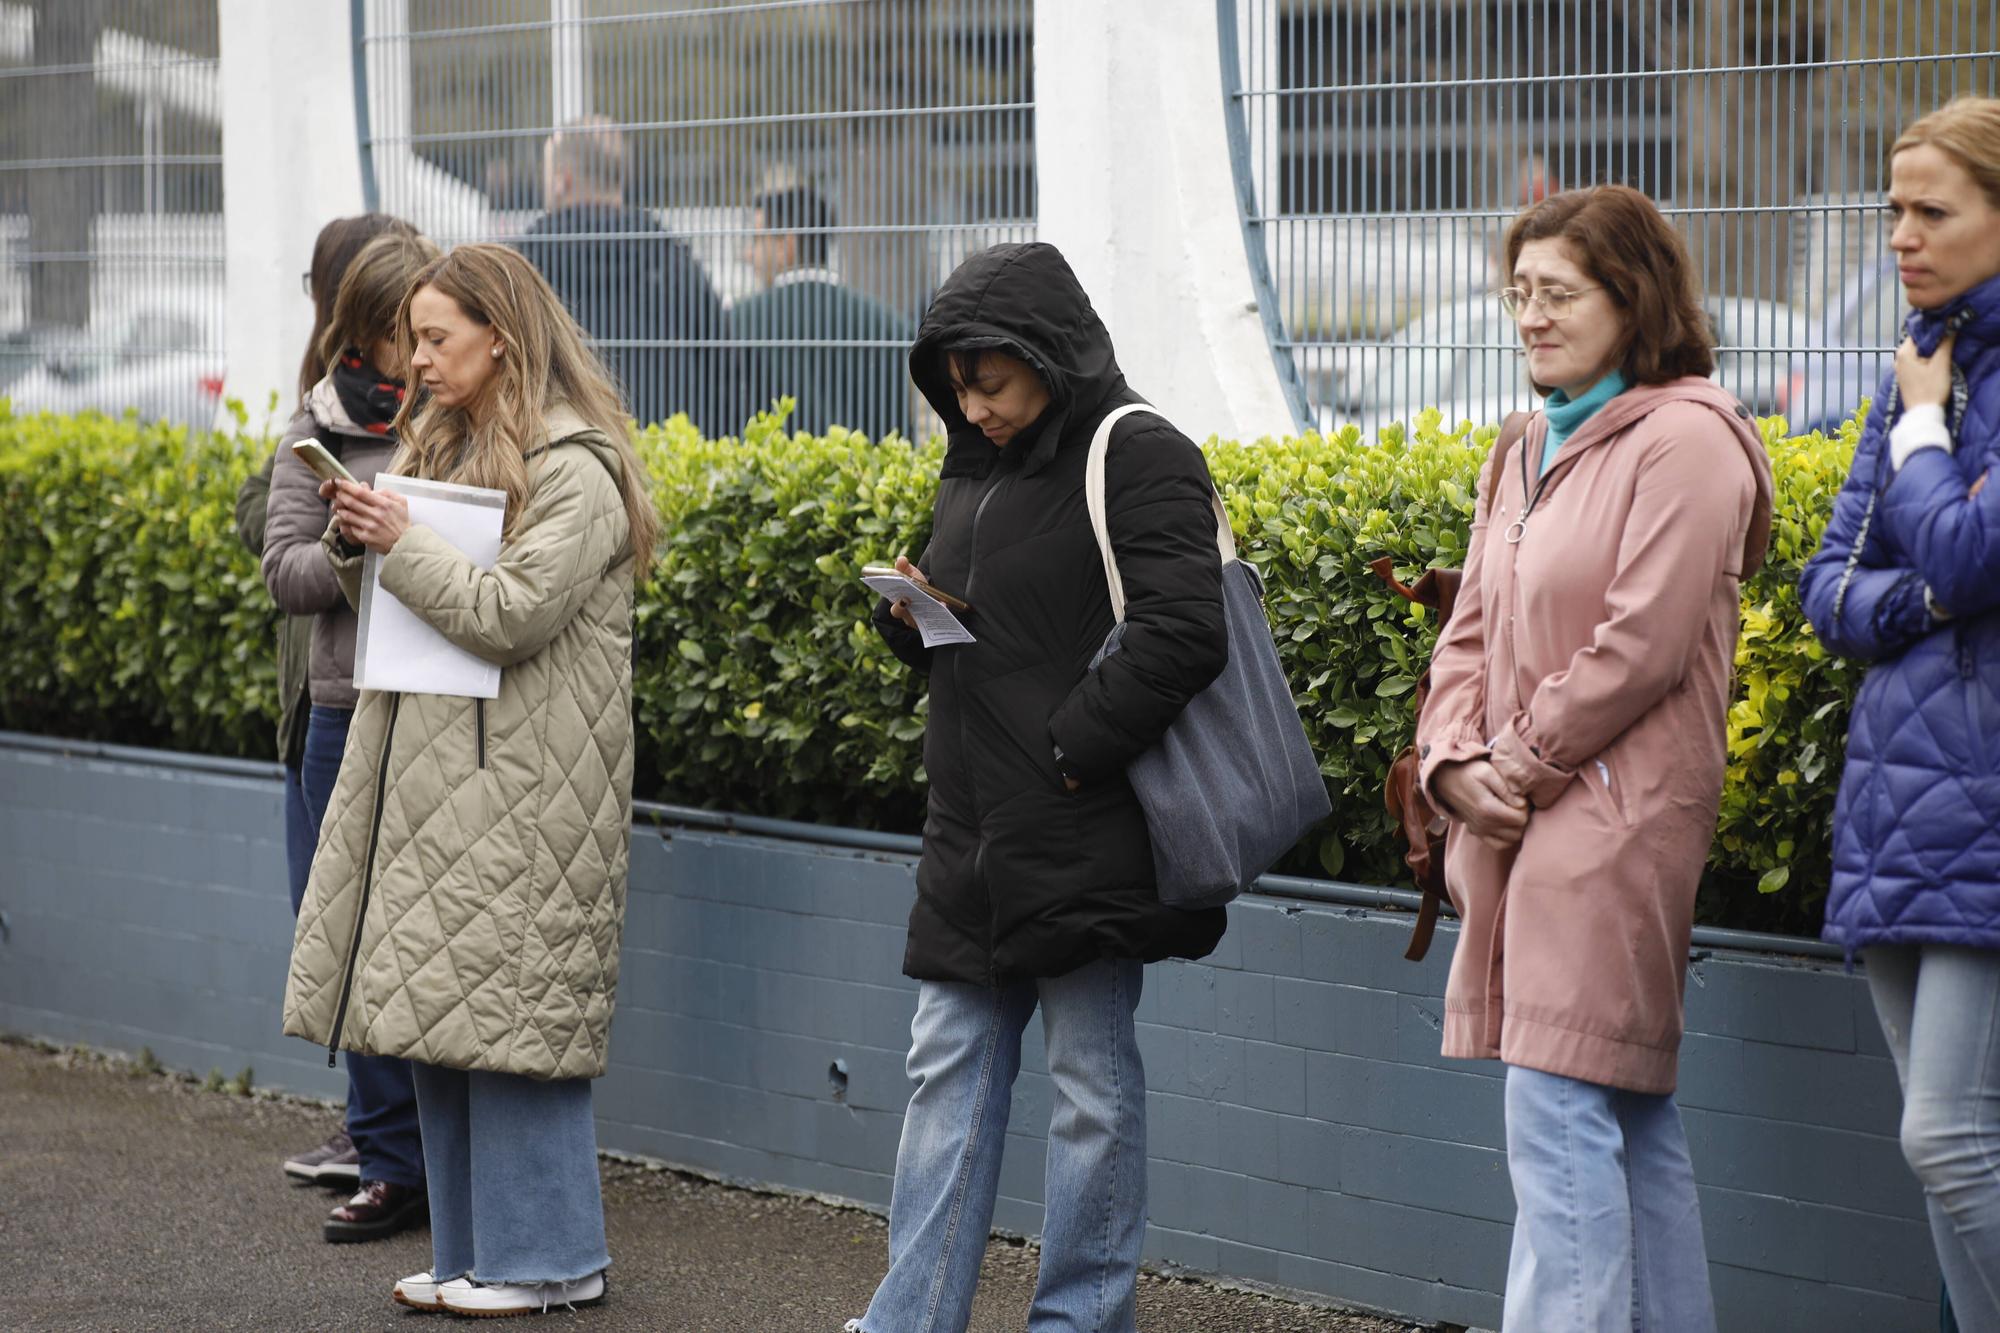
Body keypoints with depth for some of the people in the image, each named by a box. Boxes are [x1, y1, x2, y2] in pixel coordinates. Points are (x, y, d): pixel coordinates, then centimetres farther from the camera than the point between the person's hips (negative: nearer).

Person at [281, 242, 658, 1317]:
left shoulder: (574, 472, -10)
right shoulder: (439, 445, 17)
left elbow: (509, 615, -18)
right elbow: (402, 598, 21)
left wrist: (402, 544, -11)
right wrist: (357, 549, 2)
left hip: (518, 789, -9)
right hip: (428, 773, 9)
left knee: (505, 1008, -8)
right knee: (441, 1014, 8)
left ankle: (548, 1258, 0)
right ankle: (472, 1254, 15)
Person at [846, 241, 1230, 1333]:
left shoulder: (1136, 457, -11)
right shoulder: (972, 470, 15)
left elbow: (1180, 635, -20)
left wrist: (1073, 751, -18)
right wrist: (910, 617, 3)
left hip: (1084, 835, -8)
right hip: (974, 836, 8)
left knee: (1092, 1084, 2)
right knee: (948, 1071, 10)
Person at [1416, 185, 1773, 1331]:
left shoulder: (1684, 439, -9)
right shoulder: (1528, 455, 18)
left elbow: (1643, 643, -16)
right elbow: (1473, 633, 16)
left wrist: (1523, 762, -10)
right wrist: (1457, 764, -2)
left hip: (1613, 824, -9)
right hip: (1525, 821, 9)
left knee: (1561, 1120, -14)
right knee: (1635, 1126, 12)